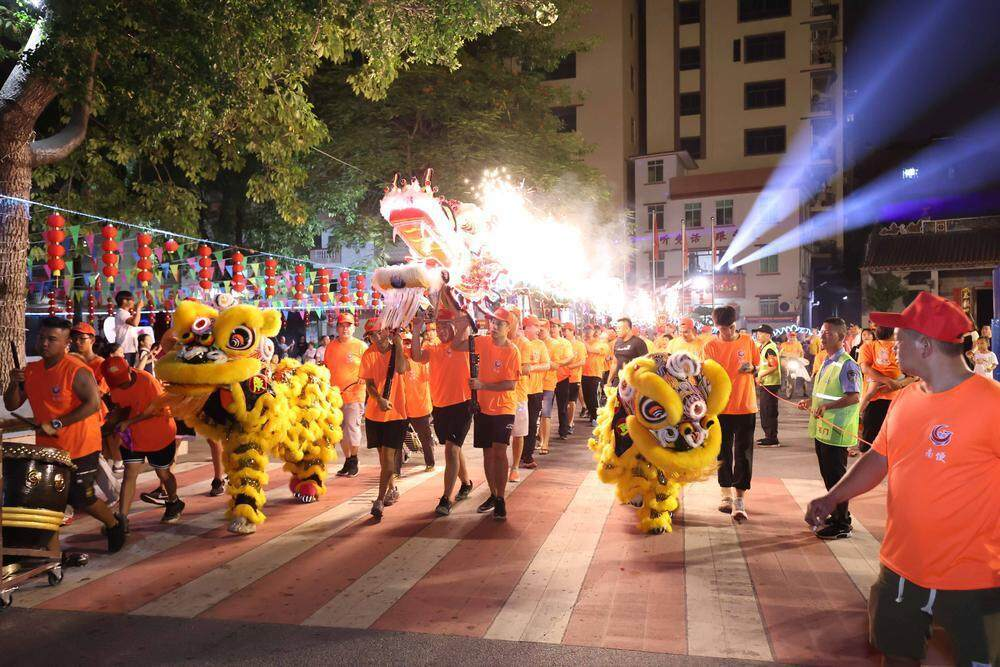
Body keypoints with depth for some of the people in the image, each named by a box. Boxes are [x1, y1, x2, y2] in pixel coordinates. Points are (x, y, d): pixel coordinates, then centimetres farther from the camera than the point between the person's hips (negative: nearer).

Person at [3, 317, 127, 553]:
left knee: (80, 499, 4)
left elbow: (93, 403, -24)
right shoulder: (31, 371, 4)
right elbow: (11, 405, 7)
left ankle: (115, 524, 31)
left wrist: (57, 424, -26)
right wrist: (14, 383, -13)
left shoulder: (76, 370, -18)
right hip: (47, 448, 7)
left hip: (80, 447, -7)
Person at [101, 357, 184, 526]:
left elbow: (156, 408, -23)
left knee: (163, 473, 12)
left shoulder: (147, 380, -24)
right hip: (132, 437, 4)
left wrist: (129, 421, -26)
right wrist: (115, 418, -13)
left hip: (159, 436, -4)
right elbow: (121, 407, 8)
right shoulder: (115, 387, -7)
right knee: (130, 474, -5)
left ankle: (174, 504, 37)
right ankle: (122, 518, -3)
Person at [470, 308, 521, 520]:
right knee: (487, 453, 12)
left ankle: (501, 500, -1)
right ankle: (493, 495, 27)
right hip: (483, 407, 5)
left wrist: (482, 385, -25)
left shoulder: (512, 351, -13)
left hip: (503, 408, -4)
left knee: (499, 452, -12)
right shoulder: (483, 342, 0)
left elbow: (511, 384, -17)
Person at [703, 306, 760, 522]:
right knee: (724, 454, 11)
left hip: (746, 406, 0)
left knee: (743, 455, -2)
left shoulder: (747, 342, 2)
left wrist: (751, 369, -11)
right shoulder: (711, 346, -3)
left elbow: (758, 368, 13)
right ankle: (727, 495, 26)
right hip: (721, 407, 0)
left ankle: (740, 501, 1)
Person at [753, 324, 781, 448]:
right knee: (764, 411, 17)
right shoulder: (763, 347, 16)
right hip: (764, 383, 11)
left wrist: (761, 375, -21)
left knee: (769, 412, -7)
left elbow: (774, 366, -24)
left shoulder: (770, 348, -16)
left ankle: (772, 439, -4)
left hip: (770, 384, -11)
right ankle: (768, 436, 25)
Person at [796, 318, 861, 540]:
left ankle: (842, 525, 10)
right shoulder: (827, 363, 14)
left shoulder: (847, 365, -15)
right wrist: (811, 402, 16)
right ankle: (835, 516, 31)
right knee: (828, 476, 18)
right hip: (822, 429, 9)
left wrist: (827, 406, -33)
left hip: (836, 431, -9)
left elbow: (853, 397, -25)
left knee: (836, 478, -1)